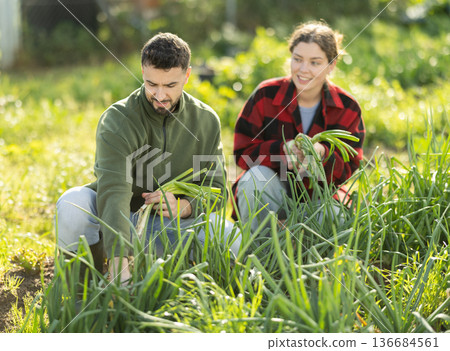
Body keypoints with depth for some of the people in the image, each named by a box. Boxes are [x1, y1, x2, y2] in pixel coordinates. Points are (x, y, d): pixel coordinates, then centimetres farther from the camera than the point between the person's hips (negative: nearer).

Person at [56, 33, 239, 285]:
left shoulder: (206, 120, -5)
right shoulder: (118, 120, -21)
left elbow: (216, 189, -2)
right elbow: (113, 192, -35)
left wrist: (184, 206, -27)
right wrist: (119, 263, -49)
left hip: (171, 222, 3)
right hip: (114, 219, -3)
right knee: (74, 202, -35)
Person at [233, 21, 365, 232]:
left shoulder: (347, 109, -4)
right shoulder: (265, 95, -8)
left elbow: (348, 170, -9)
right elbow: (243, 153, -10)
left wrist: (321, 154, -33)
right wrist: (285, 150, -29)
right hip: (264, 196, 0)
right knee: (258, 176, -34)